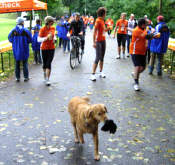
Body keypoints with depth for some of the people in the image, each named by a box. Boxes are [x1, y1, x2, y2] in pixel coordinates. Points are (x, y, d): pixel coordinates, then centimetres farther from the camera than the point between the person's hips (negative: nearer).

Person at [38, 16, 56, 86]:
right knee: (45, 63, 11)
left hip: (51, 48, 2)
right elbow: (39, 39, -16)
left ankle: (47, 80, -8)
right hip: (44, 48, -2)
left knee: (49, 63, -7)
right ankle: (45, 77, 33)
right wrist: (46, 38, -28)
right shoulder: (42, 29, -11)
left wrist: (53, 39, 6)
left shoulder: (53, 28, 2)